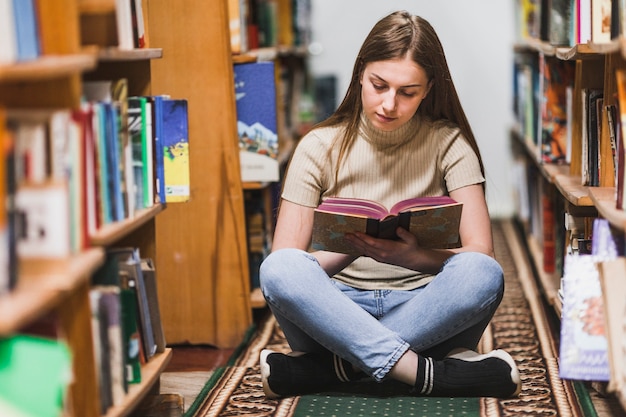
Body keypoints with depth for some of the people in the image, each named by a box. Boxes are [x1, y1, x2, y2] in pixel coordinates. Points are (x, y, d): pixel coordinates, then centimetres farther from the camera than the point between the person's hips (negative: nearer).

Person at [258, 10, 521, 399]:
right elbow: (281, 269, -4)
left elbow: (481, 252, -7)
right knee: (280, 269, -31)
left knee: (483, 275, -32)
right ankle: (428, 373, -34)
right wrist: (349, 251, -23)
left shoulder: (448, 143, 3)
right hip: (340, 309, 0)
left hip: (425, 314, 0)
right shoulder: (320, 147, 2)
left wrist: (410, 257, -27)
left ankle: (327, 368, -27)